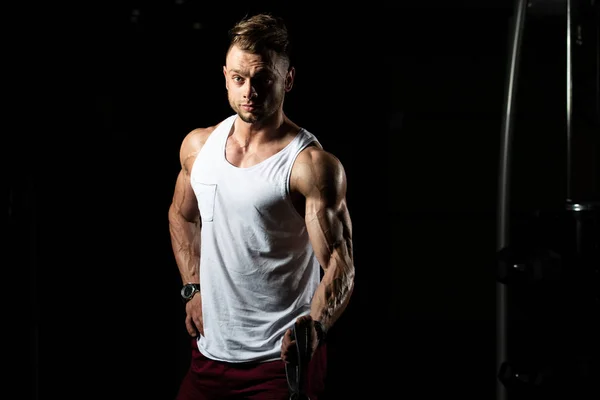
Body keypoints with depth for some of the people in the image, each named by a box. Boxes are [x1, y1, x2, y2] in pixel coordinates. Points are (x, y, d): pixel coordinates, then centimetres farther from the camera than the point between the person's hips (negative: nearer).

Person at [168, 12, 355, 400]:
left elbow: (340, 268, -20)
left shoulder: (312, 166, -15)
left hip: (283, 359, -5)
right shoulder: (198, 146, 4)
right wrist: (193, 287, 12)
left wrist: (314, 327, -36)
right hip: (211, 350, 6)